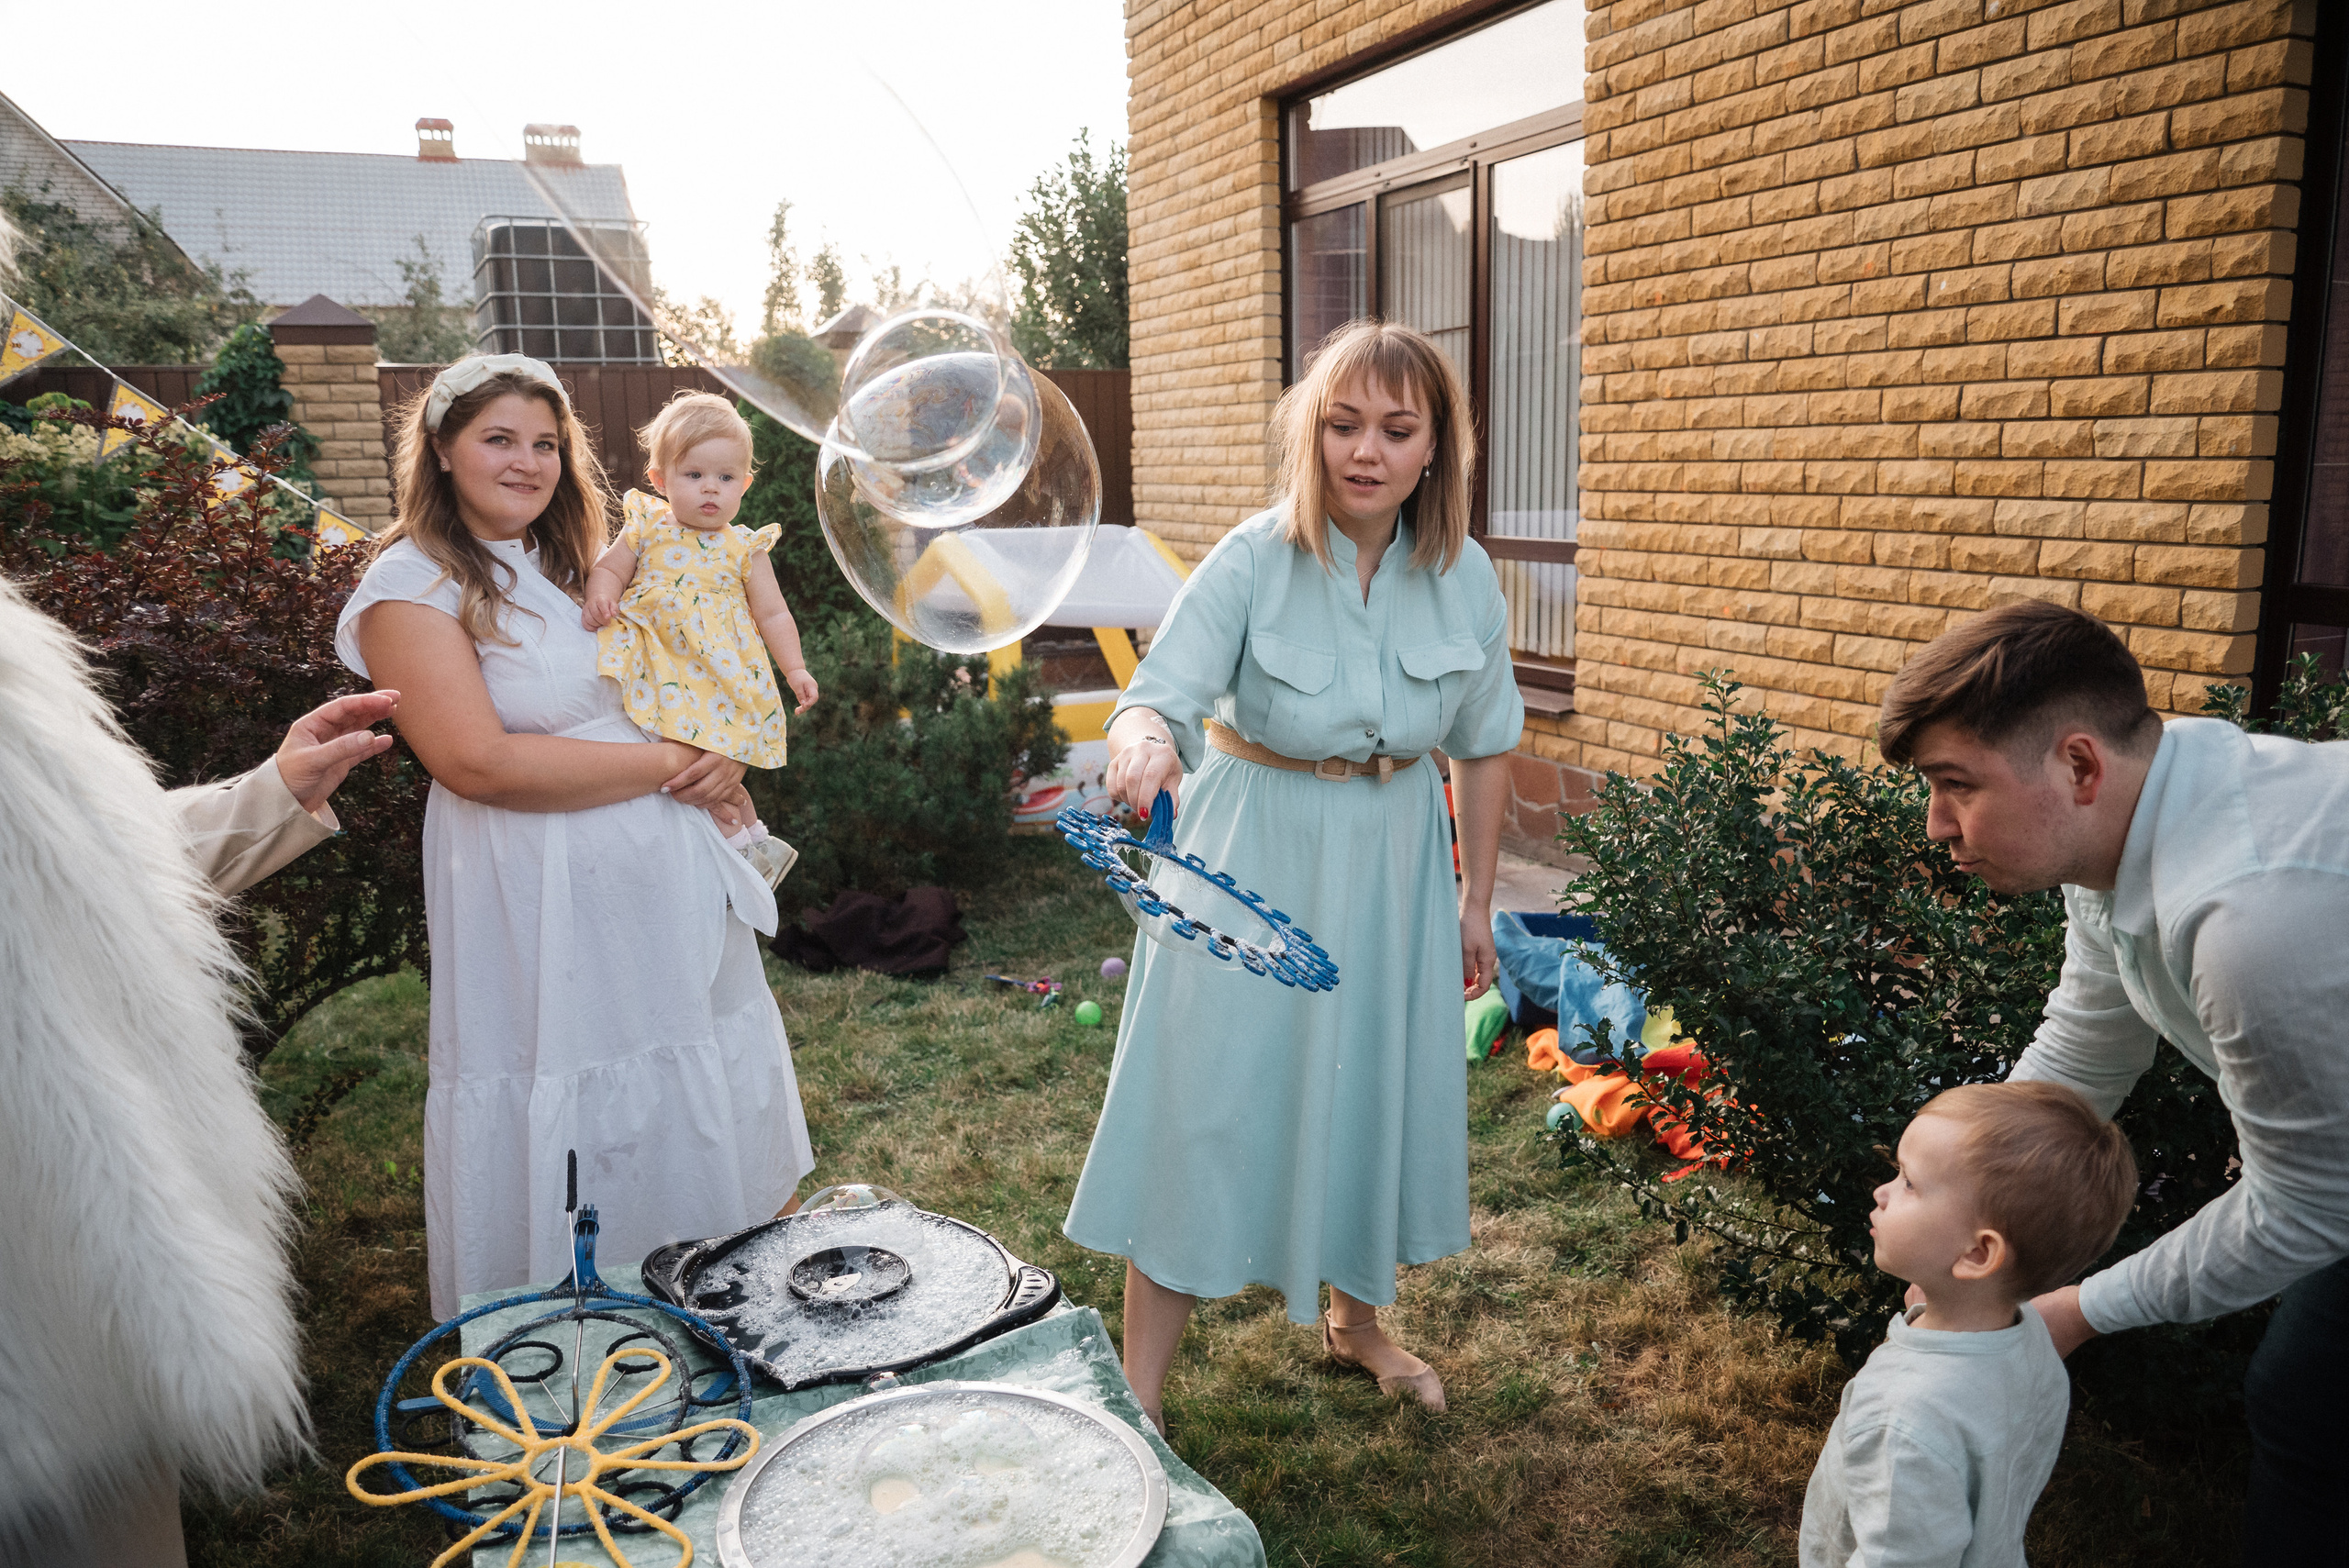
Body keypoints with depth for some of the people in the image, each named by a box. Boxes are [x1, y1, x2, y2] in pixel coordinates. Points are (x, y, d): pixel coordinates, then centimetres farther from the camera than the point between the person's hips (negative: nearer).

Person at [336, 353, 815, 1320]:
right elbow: (479, 762, -20)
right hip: (543, 906, -7)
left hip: (672, 887, 7)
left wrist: (721, 765, -4)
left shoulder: (576, 567, 15)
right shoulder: (412, 587, -8)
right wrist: (670, 765, -16)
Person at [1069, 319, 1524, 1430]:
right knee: (1210, 1101, 0)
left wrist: (1476, 901, 9)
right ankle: (1139, 1392, 16)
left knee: (1376, 1089, 16)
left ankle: (1357, 1321, 43)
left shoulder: (1463, 577, -6)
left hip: (1394, 863, 4)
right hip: (1254, 860, -3)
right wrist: (1144, 742, -51)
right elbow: (1157, 699, -26)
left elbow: (1482, 746, 5)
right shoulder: (1253, 561, -17)